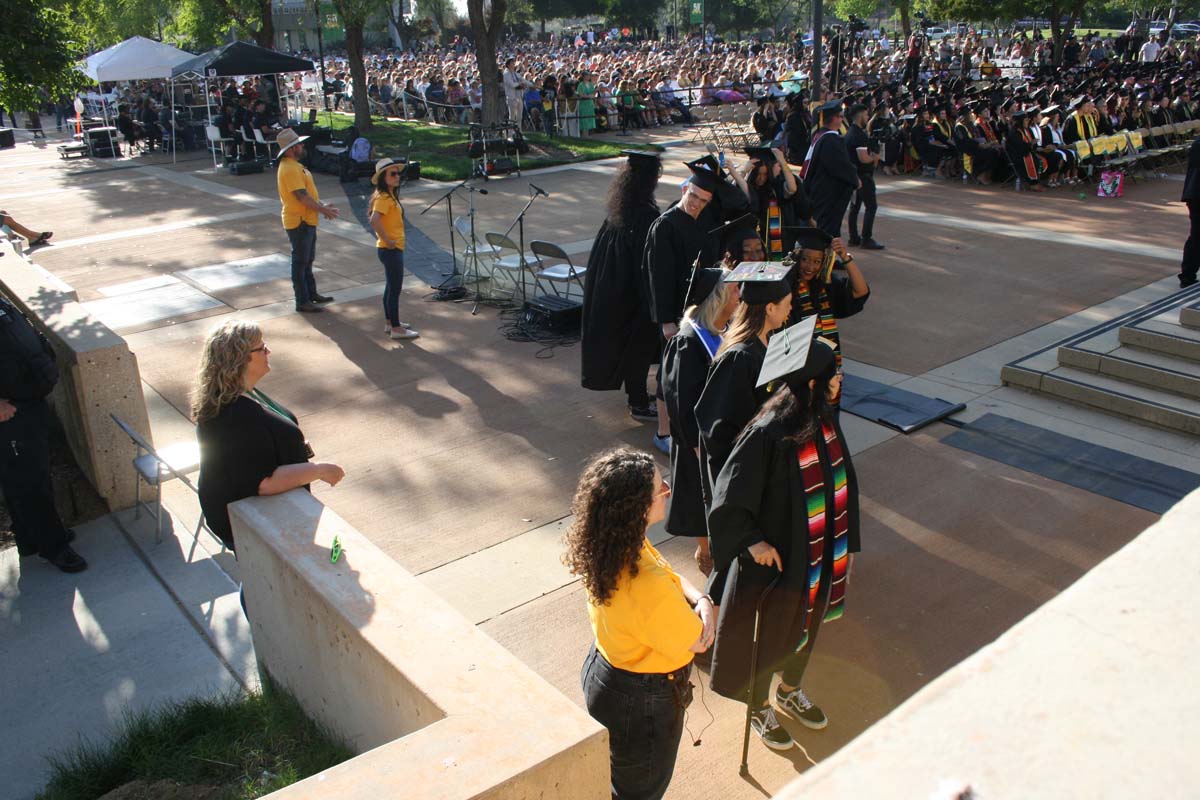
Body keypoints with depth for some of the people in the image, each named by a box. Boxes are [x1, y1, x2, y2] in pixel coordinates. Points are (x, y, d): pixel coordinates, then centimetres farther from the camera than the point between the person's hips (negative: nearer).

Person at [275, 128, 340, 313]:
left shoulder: (294, 166, 12)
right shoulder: (289, 169, -21)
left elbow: (308, 190, 18)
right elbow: (302, 196, -25)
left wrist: (322, 205, 7)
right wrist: (324, 210, -16)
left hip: (307, 221, 10)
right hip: (299, 222, -10)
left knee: (307, 260, 20)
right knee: (300, 261, -2)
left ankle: (311, 293, 33)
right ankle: (302, 302, 5)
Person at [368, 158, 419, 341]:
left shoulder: (390, 196, 11)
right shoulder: (384, 198, -18)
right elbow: (374, 220, -33)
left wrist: (388, 240, 15)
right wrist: (387, 240, -25)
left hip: (394, 249, 10)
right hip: (390, 250, -10)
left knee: (391, 287, 18)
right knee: (395, 289, -4)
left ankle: (390, 322, 29)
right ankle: (396, 329, 3)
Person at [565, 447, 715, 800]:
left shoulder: (607, 547, -14)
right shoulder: (648, 587, -40)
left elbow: (674, 578, 1)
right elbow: (699, 642, -23)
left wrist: (700, 600, -18)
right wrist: (704, 612, -3)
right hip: (640, 702, -7)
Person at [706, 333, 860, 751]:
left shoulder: (823, 421, -6)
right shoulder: (768, 434, -30)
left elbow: (841, 483, 7)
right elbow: (729, 498, -24)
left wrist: (845, 545, 10)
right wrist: (754, 542, -19)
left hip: (819, 555, 7)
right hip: (778, 558, -7)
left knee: (805, 627, 27)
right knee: (770, 637, 16)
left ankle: (790, 691, 54)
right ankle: (759, 709, 42)